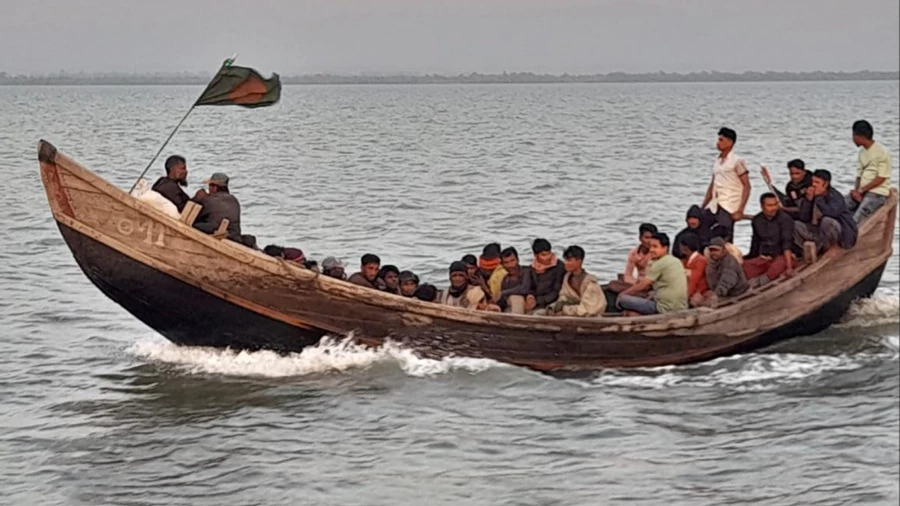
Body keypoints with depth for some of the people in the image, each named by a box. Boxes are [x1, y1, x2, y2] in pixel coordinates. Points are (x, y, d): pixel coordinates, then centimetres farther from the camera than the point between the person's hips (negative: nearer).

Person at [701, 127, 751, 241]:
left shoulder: (737, 161, -4)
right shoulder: (717, 161, 16)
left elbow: (747, 186, -8)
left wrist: (740, 210, -16)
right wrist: (702, 208, 18)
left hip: (728, 208, -7)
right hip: (714, 206, 7)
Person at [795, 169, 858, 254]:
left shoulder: (835, 197, -15)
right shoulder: (812, 195, 2)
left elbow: (831, 213, -36)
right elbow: (804, 218, -6)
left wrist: (818, 197, -26)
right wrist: (808, 199, -16)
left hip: (843, 234, -6)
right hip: (821, 231, 6)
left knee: (827, 221, -37)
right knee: (796, 225, -8)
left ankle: (815, 248, -17)